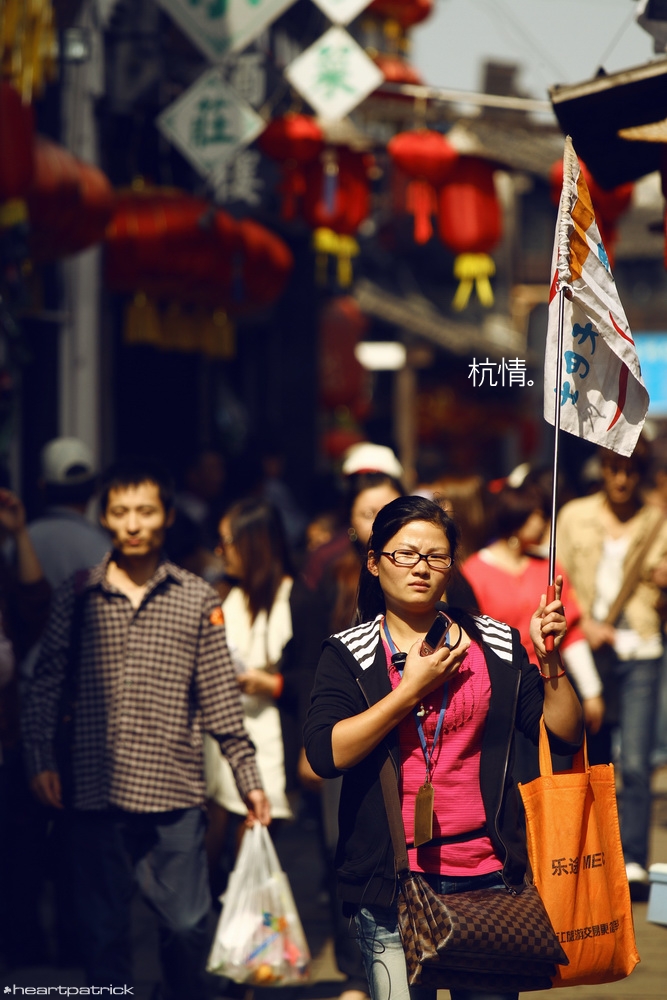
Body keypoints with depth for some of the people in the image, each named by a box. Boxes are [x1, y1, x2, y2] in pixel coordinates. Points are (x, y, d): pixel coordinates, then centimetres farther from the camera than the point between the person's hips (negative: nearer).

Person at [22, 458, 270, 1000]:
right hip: (97, 792, 0)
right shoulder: (78, 595, 5)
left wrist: (248, 777, 4)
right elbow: (46, 681, 8)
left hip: (175, 792, 0)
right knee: (103, 930, 6)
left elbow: (220, 697, 6)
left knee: (188, 924, 0)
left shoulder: (197, 599, 5)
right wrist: (41, 757, -1)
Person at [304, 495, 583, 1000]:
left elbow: (565, 735, 6)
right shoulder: (349, 653, 3)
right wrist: (413, 689, -11)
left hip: (488, 874, 2)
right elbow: (326, 754, -12)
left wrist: (550, 659, -8)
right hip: (393, 880, -2)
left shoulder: (496, 645, 9)